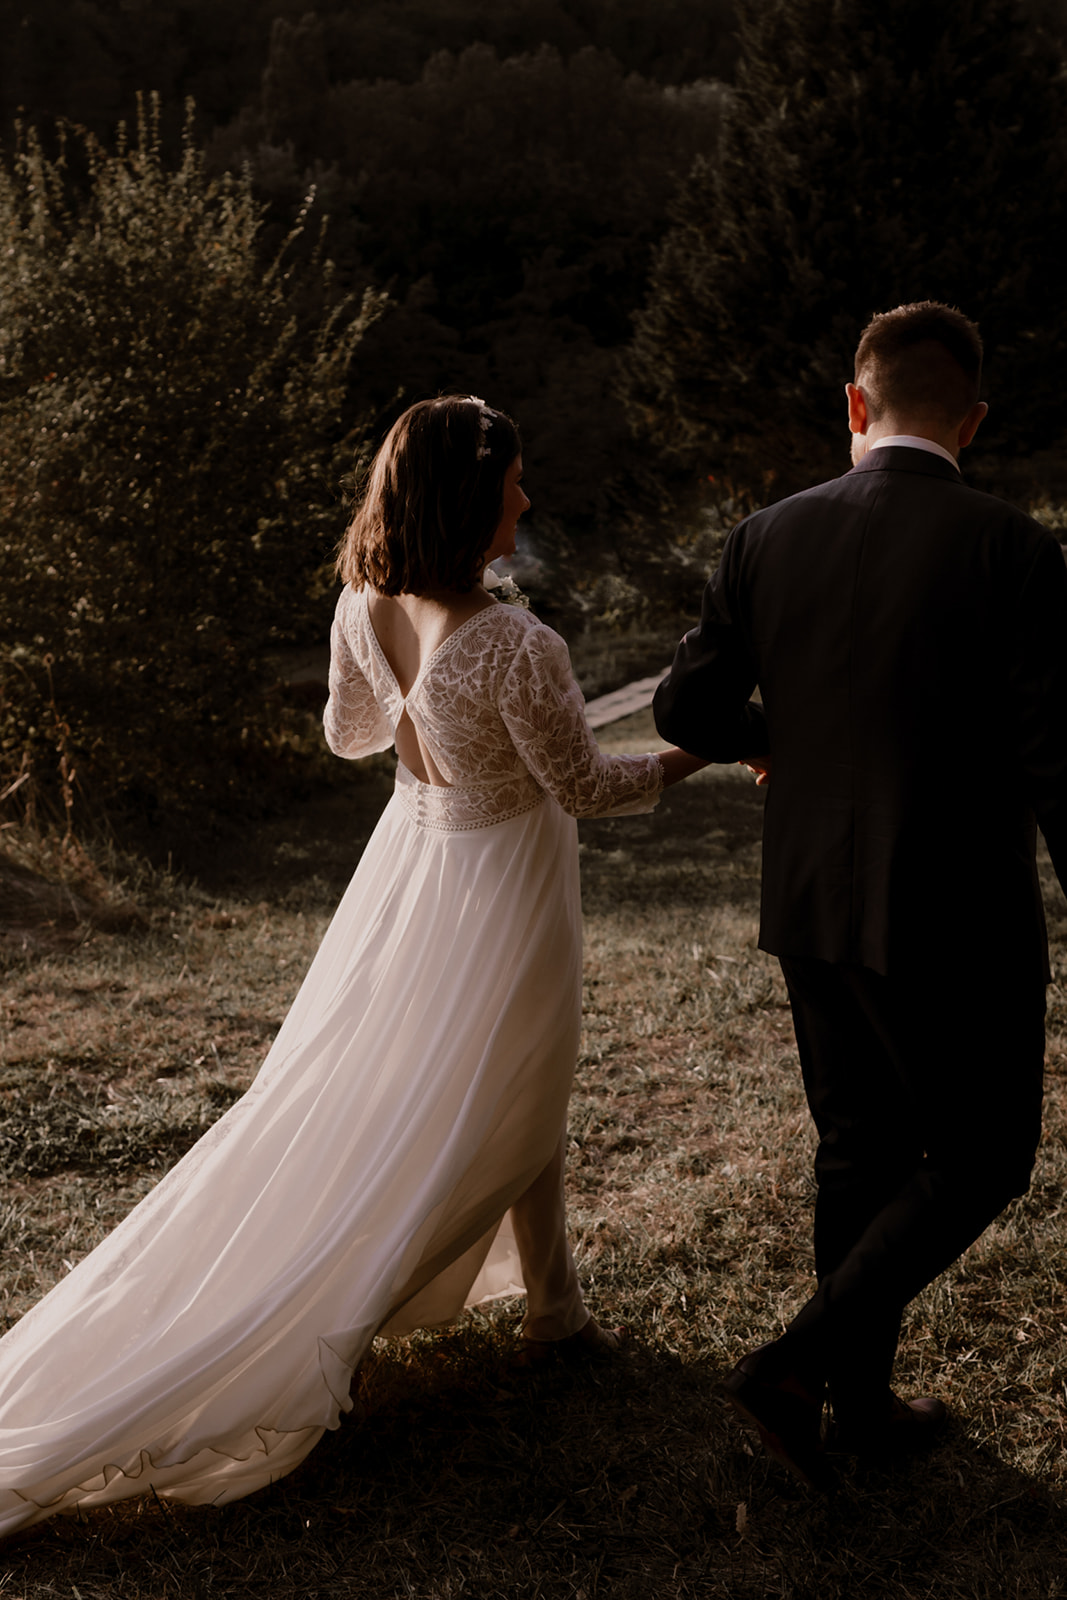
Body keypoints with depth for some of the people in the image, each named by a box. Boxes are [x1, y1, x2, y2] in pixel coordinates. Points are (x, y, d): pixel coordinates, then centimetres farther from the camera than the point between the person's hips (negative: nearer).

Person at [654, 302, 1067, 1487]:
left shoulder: (768, 540, -2)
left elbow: (686, 709, 2)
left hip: (813, 908, 6)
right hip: (952, 922, -5)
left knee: (857, 1154, 20)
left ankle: (863, 1400, 34)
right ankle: (794, 1363, 6)